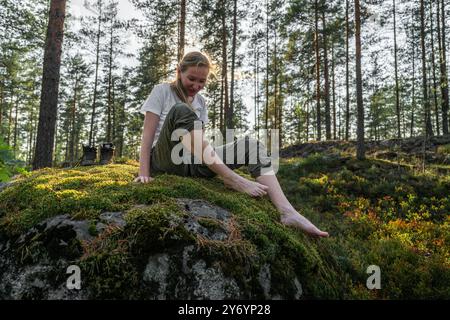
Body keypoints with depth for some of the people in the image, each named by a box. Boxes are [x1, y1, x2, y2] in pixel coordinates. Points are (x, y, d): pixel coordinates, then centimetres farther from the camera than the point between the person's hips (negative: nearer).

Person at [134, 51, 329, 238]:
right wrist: (144, 173, -17)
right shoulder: (162, 91, 3)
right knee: (181, 110, -33)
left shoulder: (200, 101, 17)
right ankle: (232, 179, -36)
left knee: (251, 145, -15)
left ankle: (287, 213, -30)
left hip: (192, 164, 5)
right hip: (164, 160, -5)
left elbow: (200, 142, 11)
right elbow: (148, 133, -6)